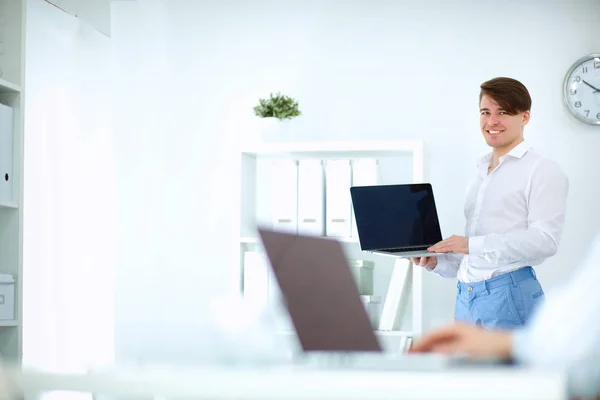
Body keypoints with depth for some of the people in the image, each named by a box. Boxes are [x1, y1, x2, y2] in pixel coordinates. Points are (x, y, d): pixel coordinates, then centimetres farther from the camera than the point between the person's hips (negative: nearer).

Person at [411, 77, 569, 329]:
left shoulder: (542, 171, -3)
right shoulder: (481, 173, 22)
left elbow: (545, 239, -16)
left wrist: (472, 245, -19)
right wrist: (437, 262, 6)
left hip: (509, 294, -7)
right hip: (466, 296, 7)